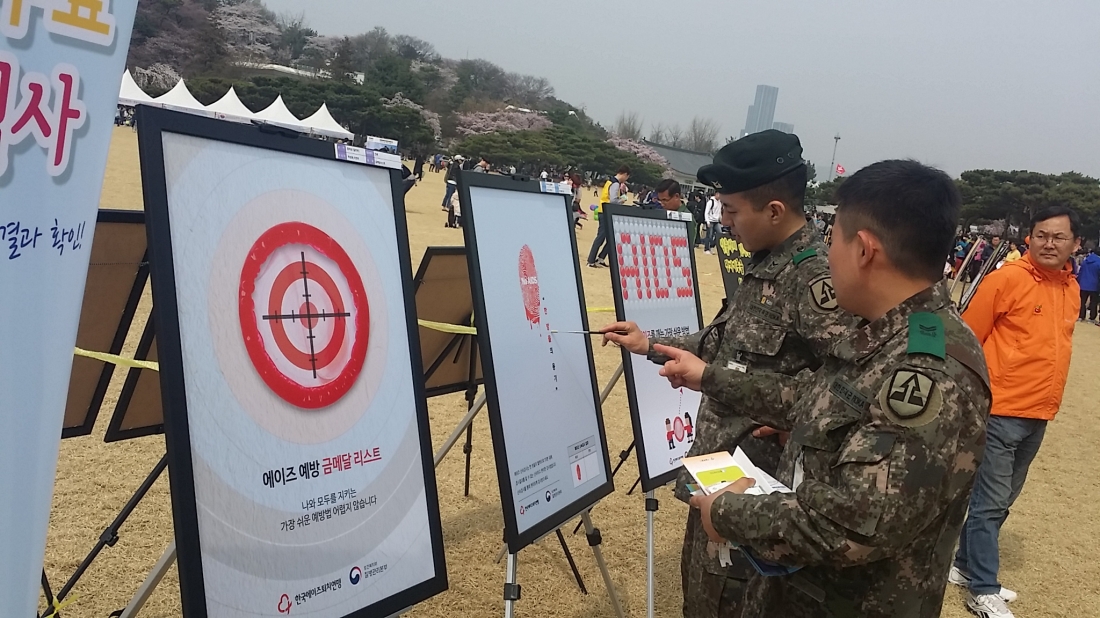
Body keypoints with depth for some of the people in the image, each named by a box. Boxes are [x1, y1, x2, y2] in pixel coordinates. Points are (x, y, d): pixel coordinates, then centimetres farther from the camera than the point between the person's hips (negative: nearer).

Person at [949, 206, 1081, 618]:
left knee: (1002, 502, 16)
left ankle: (967, 567, 31)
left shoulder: (1071, 289, 9)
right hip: (999, 411, -7)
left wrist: (1045, 402, 17)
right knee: (989, 502, 0)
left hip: (1038, 416, 7)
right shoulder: (1007, 279, -13)